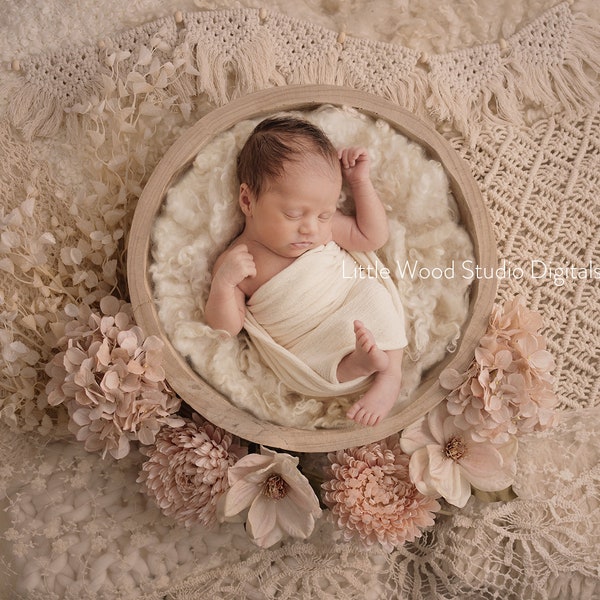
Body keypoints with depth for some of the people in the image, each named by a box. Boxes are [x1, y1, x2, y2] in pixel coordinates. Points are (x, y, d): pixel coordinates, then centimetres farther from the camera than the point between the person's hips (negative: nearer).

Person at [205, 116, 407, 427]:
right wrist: (222, 285, -25)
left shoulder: (323, 227, 3)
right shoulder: (235, 262, -7)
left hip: (364, 319, 3)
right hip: (307, 351, -2)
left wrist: (360, 181, 1)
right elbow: (227, 329, -6)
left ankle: (391, 373, -17)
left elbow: (373, 237, 8)